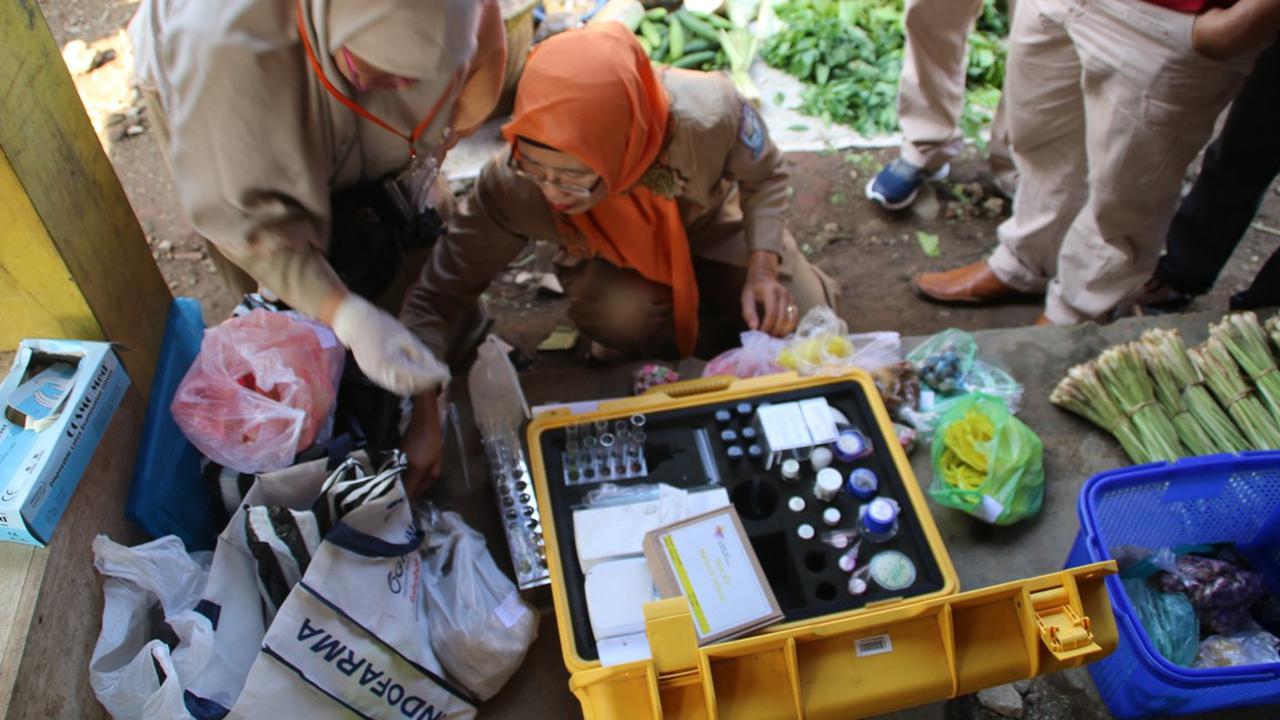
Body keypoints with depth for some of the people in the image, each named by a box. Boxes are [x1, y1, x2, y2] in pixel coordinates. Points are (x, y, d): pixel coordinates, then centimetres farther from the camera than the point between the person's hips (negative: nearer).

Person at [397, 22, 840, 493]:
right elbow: (435, 297, -26)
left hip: (712, 228, 1)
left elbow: (764, 176, -14)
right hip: (611, 258, -1)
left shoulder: (707, 113, -39)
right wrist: (424, 417, -37)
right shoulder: (510, 186, -37)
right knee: (617, 315, -33)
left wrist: (763, 264, -29)